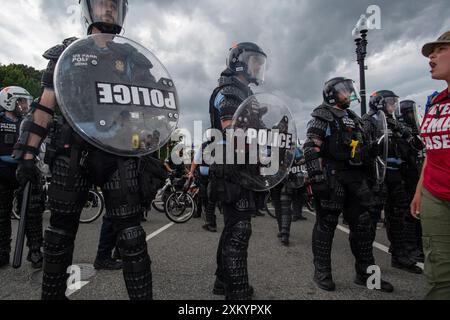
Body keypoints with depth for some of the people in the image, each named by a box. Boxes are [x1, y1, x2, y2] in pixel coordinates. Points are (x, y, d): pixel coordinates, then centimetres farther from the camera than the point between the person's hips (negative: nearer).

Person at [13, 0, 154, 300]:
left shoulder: (133, 57, 16)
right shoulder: (68, 51, 15)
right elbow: (45, 107, 10)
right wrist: (28, 154, 3)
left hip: (119, 155, 0)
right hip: (73, 154, 1)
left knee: (130, 234, -4)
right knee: (61, 232, 10)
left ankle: (143, 295, 6)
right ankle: (53, 294, 29)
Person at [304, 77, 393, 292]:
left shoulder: (354, 118, 23)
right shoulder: (323, 116, -2)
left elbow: (362, 150, 25)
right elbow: (311, 149, -14)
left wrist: (365, 179, 20)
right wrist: (318, 178, -22)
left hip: (356, 178, 8)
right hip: (332, 178, -8)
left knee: (363, 225, 10)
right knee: (326, 224, 0)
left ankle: (366, 272, 23)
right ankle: (322, 272, 13)